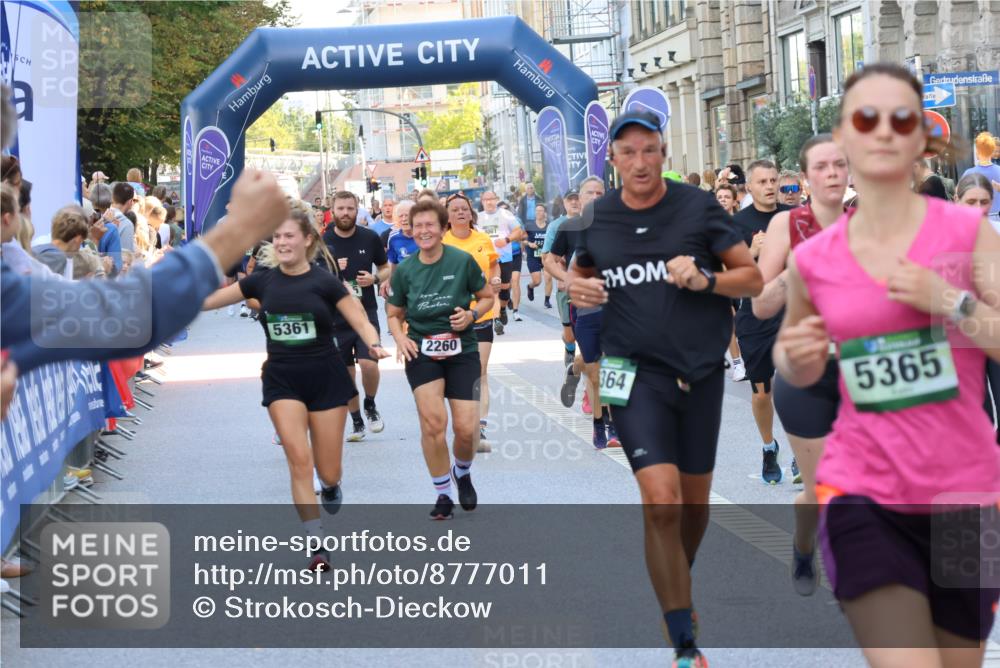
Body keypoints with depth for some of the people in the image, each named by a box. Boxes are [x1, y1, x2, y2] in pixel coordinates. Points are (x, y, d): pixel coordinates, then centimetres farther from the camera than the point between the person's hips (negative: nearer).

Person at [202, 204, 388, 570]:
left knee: (327, 472, 3)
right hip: (282, 381, 2)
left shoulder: (325, 281, -8)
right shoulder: (262, 280, 0)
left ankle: (330, 484, 43)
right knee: (299, 460, -13)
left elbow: (360, 322, -9)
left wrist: (374, 345, -30)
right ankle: (317, 546, -5)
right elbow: (207, 300, 5)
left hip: (326, 379, -1)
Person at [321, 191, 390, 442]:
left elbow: (386, 269, 11)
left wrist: (376, 278, -11)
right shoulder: (322, 242, -4)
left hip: (366, 313, -1)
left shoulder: (370, 238, -2)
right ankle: (356, 421, 24)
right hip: (335, 317, 1)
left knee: (369, 363, -17)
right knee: (346, 373, 7)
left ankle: (370, 405, 11)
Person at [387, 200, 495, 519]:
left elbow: (487, 297, 6)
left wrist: (471, 314, -14)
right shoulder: (404, 271, -1)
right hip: (421, 351, 1)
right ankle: (443, 494, 3)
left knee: (465, 428, -6)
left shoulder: (463, 261, -7)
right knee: (433, 423, -15)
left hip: (462, 351, -1)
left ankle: (463, 473, 29)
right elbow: (394, 314, 11)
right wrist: (400, 338, -9)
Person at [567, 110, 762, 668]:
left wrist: (705, 280, -17)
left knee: (694, 500, 13)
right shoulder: (596, 218, 3)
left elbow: (753, 278, 1)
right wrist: (577, 289, -2)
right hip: (638, 373, -1)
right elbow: (578, 273, 21)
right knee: (661, 500, -16)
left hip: (702, 370, 1)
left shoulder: (698, 206, -2)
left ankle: (678, 585, 45)